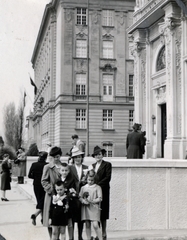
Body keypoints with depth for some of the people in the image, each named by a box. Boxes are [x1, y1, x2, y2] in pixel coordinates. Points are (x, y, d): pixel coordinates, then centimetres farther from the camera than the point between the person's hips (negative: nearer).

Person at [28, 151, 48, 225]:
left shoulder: (34, 164, -4)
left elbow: (29, 175, -4)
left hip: (36, 185, 4)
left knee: (39, 201, 17)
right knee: (43, 202, 2)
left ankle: (42, 218, 22)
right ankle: (35, 215, -18)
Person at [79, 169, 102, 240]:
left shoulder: (97, 187, 1)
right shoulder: (83, 188, 10)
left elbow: (99, 199, -4)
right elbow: (80, 197, 7)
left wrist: (91, 201, -15)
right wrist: (83, 201, -14)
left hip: (94, 208, -3)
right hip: (85, 208, 3)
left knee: (95, 225, -11)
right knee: (87, 225, 7)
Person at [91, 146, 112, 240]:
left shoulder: (107, 164, 4)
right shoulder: (92, 166, 19)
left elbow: (108, 177, -7)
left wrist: (97, 185, -14)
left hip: (103, 191, -4)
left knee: (103, 214, -2)